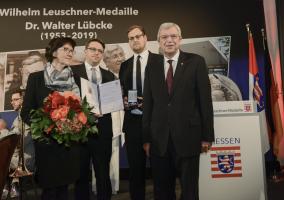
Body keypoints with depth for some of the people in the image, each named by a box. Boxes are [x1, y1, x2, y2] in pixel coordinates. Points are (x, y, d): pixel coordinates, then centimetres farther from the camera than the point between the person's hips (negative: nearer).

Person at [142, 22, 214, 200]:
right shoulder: (152, 69, 10)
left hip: (187, 137, -3)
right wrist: (146, 138, 6)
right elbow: (147, 106, 8)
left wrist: (207, 136, -5)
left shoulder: (196, 62, 1)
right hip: (159, 140, 3)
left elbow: (205, 100, -2)